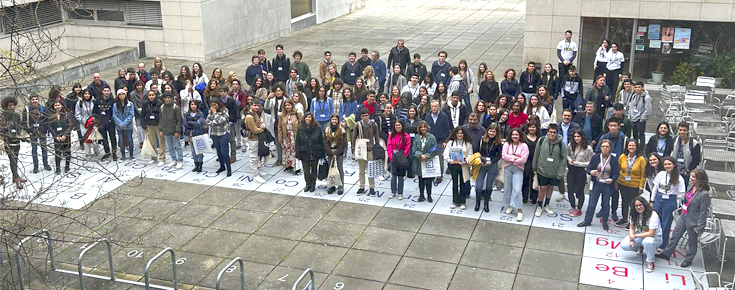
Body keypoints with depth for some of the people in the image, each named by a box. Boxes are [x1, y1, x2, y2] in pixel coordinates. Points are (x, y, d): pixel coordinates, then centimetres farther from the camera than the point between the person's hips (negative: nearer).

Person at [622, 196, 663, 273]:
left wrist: (635, 236, -21)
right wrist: (631, 239, -17)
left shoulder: (653, 215, -26)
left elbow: (651, 233, -27)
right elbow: (631, 228, 1)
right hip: (640, 235, 6)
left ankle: (650, 262, -18)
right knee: (624, 245, -16)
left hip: (654, 237, -6)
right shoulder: (634, 214, -5)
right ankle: (641, 248, 15)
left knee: (647, 241, -43)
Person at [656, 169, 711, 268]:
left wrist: (699, 227, -16)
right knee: (675, 236, 19)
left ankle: (688, 260, 35)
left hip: (693, 222, -8)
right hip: (683, 217, 8)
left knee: (692, 242, 15)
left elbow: (703, 212, -20)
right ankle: (666, 254, 35)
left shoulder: (704, 194, -26)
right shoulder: (692, 188, -3)